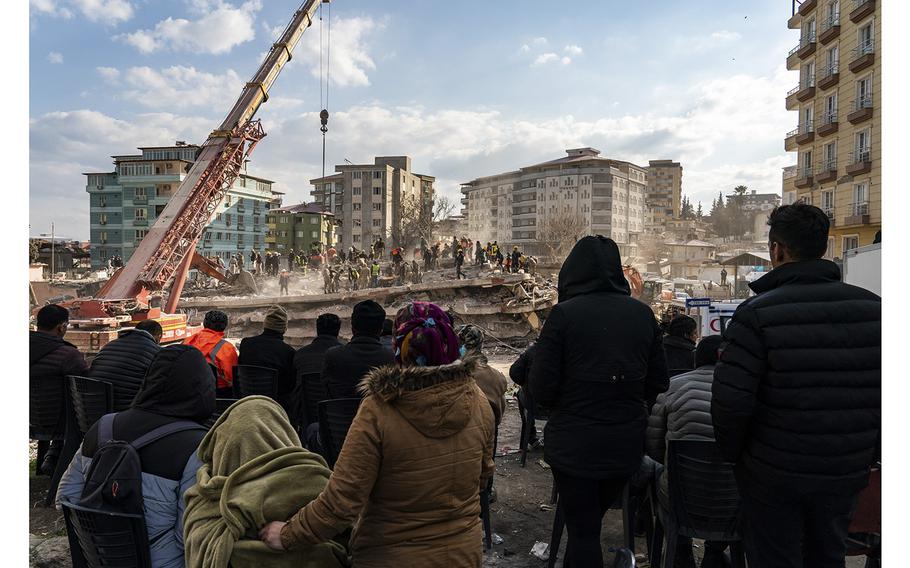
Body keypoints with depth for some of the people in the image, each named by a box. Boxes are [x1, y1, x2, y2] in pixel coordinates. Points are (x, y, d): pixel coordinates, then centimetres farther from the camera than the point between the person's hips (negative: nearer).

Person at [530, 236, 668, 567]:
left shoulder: (563, 314, -15)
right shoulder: (643, 315, -2)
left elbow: (541, 391, -15)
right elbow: (657, 384, 5)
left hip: (573, 446, -4)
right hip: (627, 446, 4)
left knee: (582, 531, 12)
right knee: (592, 521, 26)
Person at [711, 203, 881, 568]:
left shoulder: (757, 312, -18)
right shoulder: (873, 308, -3)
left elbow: (730, 400, -20)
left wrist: (732, 452, -3)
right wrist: (869, 454, 13)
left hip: (774, 472, -4)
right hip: (846, 472, 5)